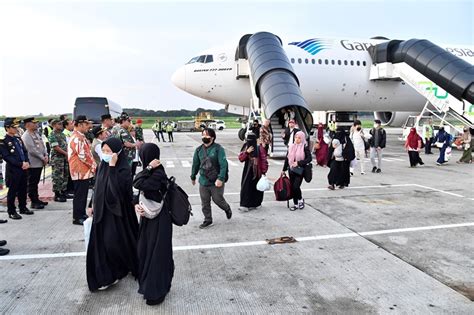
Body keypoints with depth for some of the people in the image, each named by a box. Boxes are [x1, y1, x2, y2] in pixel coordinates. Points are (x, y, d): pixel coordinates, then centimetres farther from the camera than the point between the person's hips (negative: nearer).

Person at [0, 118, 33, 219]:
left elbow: (25, 152, 14)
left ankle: (23, 208, 28)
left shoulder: (18, 139, 13)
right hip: (13, 170, -6)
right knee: (12, 191, 3)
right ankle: (11, 211, 13)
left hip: (24, 169, 7)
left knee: (23, 190, 15)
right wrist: (21, 164, -18)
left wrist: (27, 162, -3)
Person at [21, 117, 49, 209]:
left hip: (39, 163, 8)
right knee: (32, 184, 1)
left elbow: (42, 145, 14)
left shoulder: (36, 134, 13)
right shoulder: (26, 136, -13)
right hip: (33, 163, -8)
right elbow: (32, 150, -19)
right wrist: (43, 158, -12)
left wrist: (46, 156, -1)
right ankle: (34, 202, 8)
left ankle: (36, 199, 25)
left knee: (36, 183, 16)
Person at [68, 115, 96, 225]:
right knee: (80, 195, -2)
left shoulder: (80, 137, 16)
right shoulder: (77, 138, -18)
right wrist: (94, 166, -12)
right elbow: (83, 155, -22)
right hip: (80, 171, -10)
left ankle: (82, 214, 25)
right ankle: (77, 218, 6)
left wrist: (93, 165, 11)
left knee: (83, 194, 15)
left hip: (84, 171, 10)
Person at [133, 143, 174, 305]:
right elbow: (141, 192, 8)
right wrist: (137, 205, -9)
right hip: (148, 216, 9)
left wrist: (148, 167, -23)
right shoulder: (152, 172, 4)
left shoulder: (158, 174, -23)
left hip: (159, 219, -9)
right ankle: (148, 284, 37)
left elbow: (137, 184, -28)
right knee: (145, 250, 19)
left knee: (156, 253, 2)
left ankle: (157, 291, 18)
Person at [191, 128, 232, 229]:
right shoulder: (199, 150, 3)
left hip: (216, 181, -4)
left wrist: (220, 178, -24)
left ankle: (227, 209, 39)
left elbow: (223, 165, -17)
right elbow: (195, 164, 14)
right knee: (205, 202, 10)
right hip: (203, 181, 5)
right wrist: (193, 177, 21)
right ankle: (207, 220, 28)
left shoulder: (218, 149, -12)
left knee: (218, 199, 6)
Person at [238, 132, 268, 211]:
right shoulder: (246, 147, 6)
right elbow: (240, 158, 1)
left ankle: (254, 204, 20)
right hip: (247, 170, 4)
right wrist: (247, 152, -14)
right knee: (246, 187, -2)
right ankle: (245, 205, 1)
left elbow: (264, 160, -8)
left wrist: (264, 171, -9)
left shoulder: (259, 148, -9)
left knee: (256, 187, 6)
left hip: (257, 171, -4)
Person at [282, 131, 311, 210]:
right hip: (291, 170, 5)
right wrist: (284, 169, 13)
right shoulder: (291, 146, 6)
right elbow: (287, 158, 11)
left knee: (296, 187, -12)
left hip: (300, 170, -5)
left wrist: (299, 163, -20)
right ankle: (295, 204, 22)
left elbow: (309, 158, -10)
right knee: (292, 187, 7)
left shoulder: (305, 147, -6)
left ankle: (300, 199, 16)